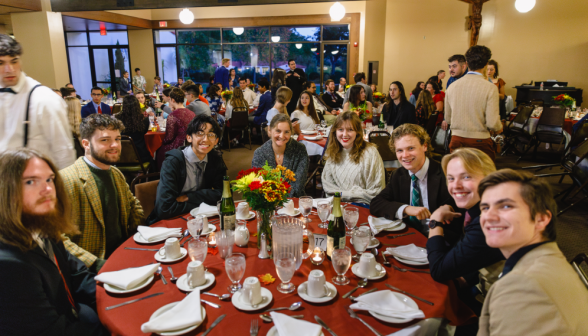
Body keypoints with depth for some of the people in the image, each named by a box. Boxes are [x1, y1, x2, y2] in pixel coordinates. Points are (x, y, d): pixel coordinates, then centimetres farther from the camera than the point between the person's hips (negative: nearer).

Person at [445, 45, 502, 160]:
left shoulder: (452, 86, 1)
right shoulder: (490, 88, -11)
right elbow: (492, 123, -13)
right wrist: (499, 128, 9)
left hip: (456, 140, 4)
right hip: (479, 141, -4)